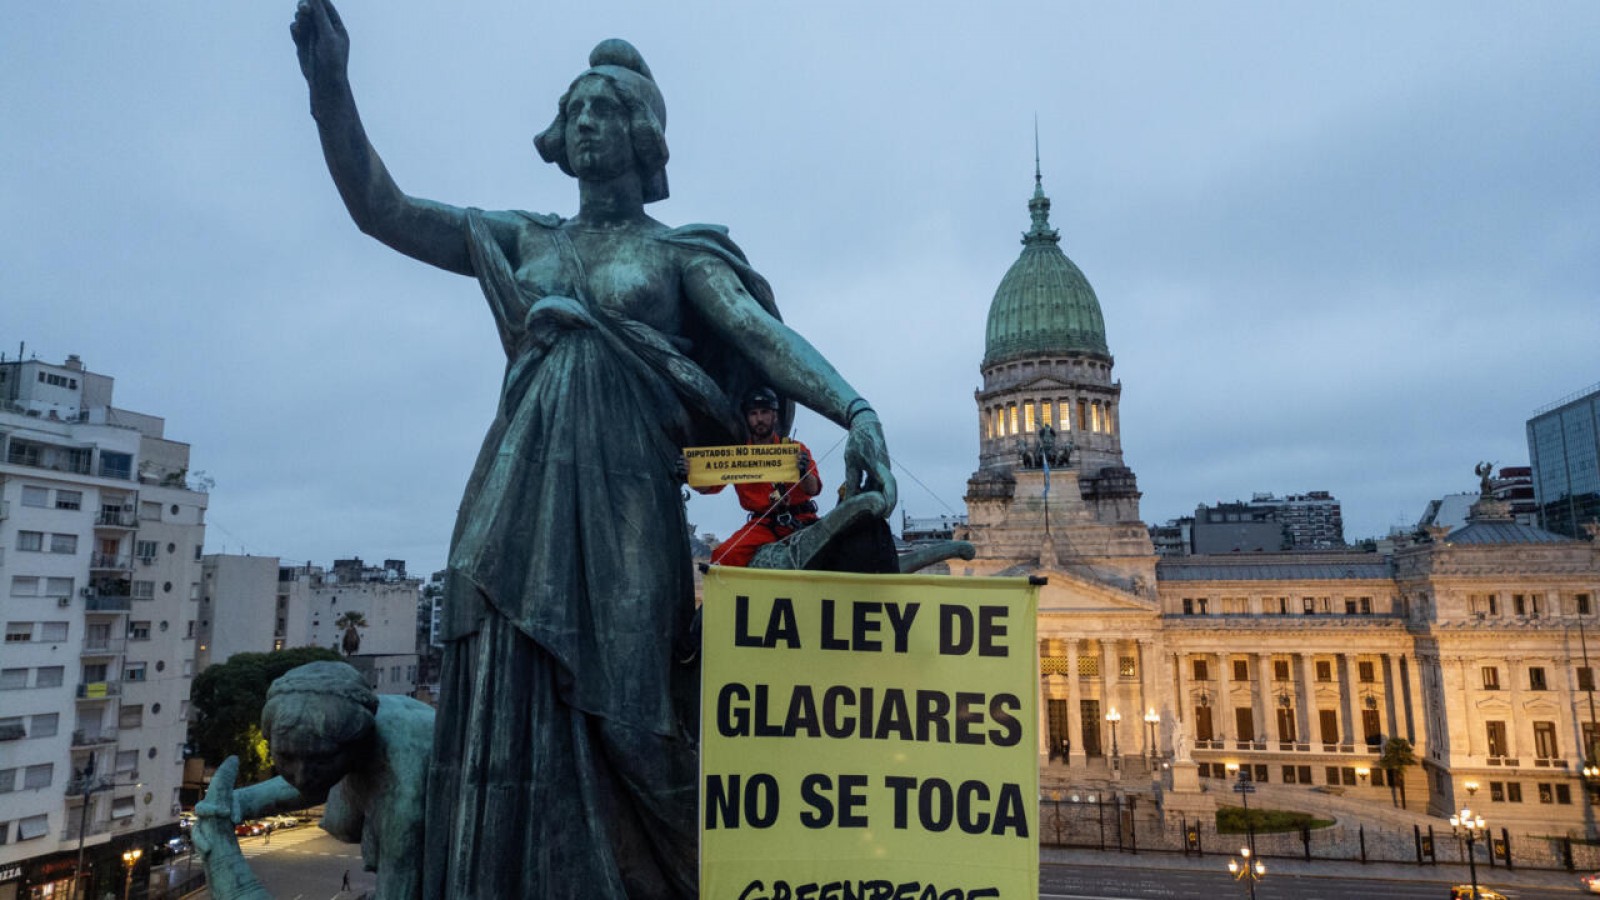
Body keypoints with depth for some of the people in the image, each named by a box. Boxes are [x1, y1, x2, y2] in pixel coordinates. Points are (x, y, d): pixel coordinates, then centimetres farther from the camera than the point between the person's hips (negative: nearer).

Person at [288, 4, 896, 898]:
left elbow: (762, 331, -8)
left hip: (622, 501, -3)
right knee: (509, 719, 2)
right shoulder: (521, 240, 18)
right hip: (517, 506, 3)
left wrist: (853, 407, -26)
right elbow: (379, 208, 13)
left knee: (618, 730, -3)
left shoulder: (678, 251, 8)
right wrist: (330, 81, 1)